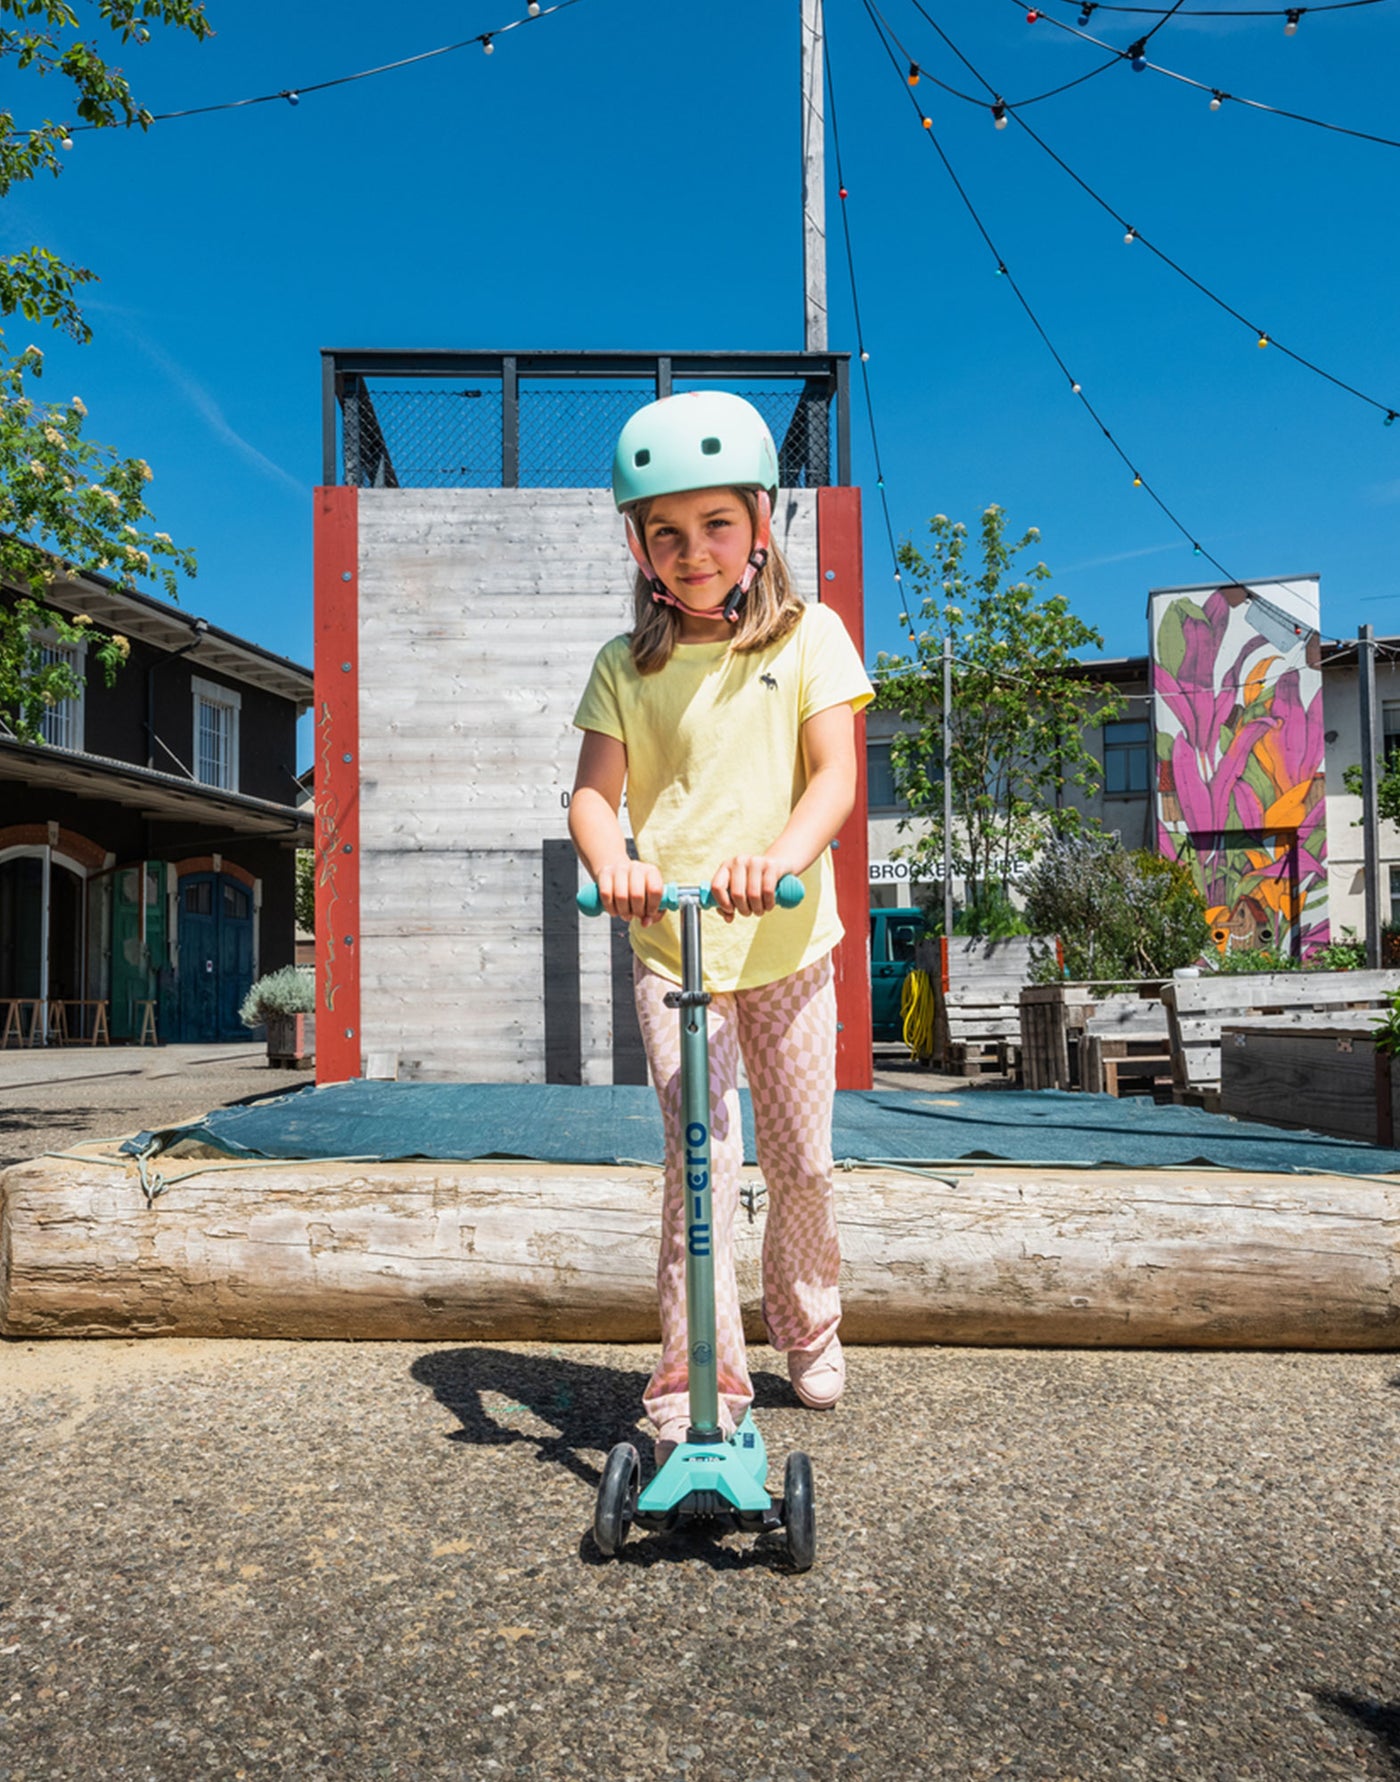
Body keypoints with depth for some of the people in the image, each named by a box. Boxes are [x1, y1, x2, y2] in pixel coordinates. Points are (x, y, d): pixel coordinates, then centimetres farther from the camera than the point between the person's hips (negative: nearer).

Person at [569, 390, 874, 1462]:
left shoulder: (806, 637, 1)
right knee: (700, 1159, -7)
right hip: (669, 945, 0)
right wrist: (610, 859, -29)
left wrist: (777, 856, -30)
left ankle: (808, 1325, 38)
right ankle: (697, 1382, 6)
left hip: (787, 942, 0)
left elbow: (836, 775, -10)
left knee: (801, 1159, 11)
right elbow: (596, 789, -5)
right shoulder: (627, 666, 5)